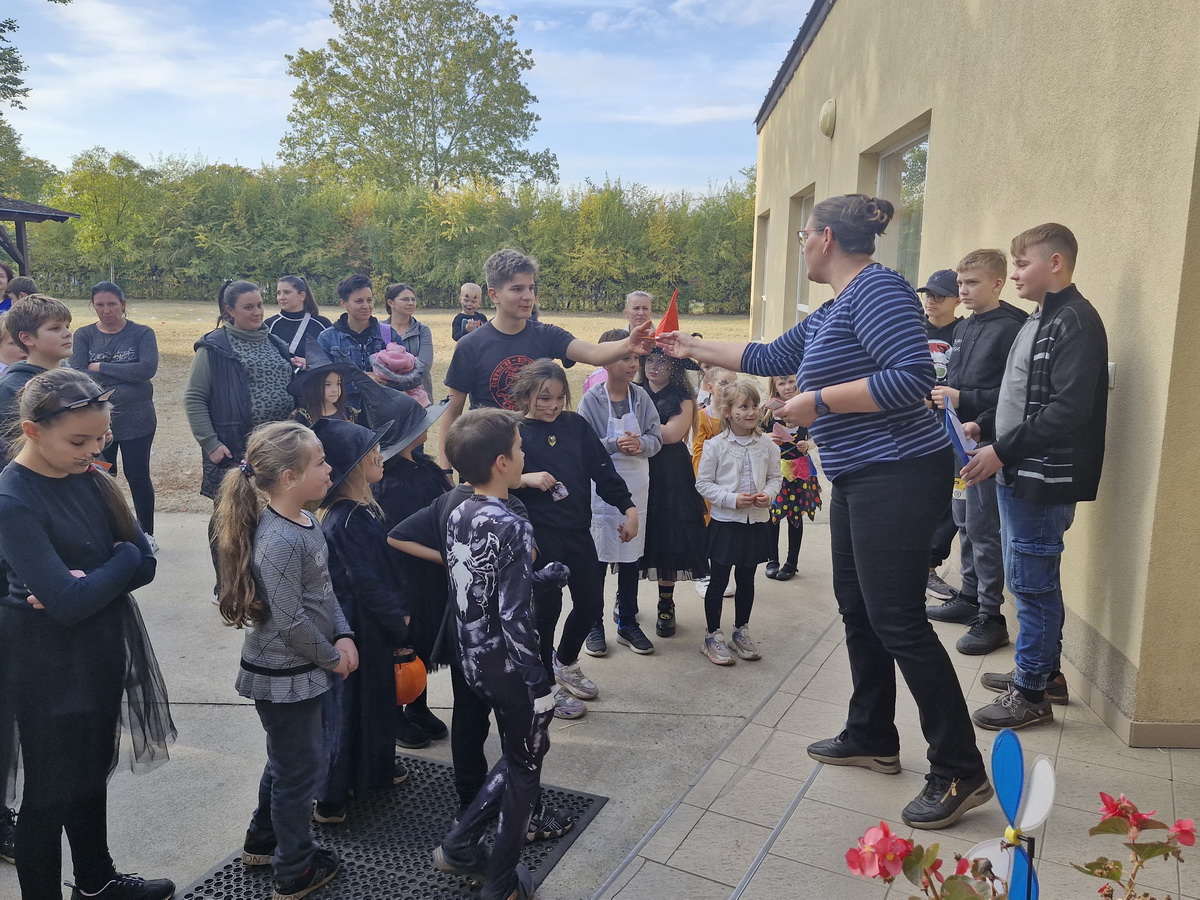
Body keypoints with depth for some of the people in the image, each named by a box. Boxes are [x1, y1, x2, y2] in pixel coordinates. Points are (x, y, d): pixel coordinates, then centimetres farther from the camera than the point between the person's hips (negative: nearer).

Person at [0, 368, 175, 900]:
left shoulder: (88, 477, -2)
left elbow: (145, 565, -4)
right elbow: (66, 602, -27)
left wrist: (86, 582, -20)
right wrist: (122, 560, -13)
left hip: (104, 653, 7)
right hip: (49, 665, -7)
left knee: (92, 775, 24)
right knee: (51, 794, 10)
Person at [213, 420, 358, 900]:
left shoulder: (305, 523, -1)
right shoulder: (279, 542, -29)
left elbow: (325, 590, 7)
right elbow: (290, 621, -26)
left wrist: (343, 636, -5)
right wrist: (332, 657, -13)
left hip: (301, 670, 9)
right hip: (284, 676, -9)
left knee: (286, 759, 26)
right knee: (301, 768, 9)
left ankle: (263, 841, 47)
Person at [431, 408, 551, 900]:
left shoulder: (457, 516, 0)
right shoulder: (511, 527, -25)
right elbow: (514, 618, -25)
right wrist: (541, 685, -17)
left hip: (475, 660, 8)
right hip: (510, 667, -8)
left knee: (517, 756, 27)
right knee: (526, 767, 14)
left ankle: (459, 845, 32)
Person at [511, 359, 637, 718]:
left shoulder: (575, 424, 6)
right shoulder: (515, 432, -6)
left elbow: (602, 469, 7)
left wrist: (628, 507, 3)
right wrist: (525, 479, -24)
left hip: (578, 530, 5)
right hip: (539, 536, -5)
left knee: (591, 604, 12)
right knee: (546, 608, 4)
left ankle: (565, 664, 40)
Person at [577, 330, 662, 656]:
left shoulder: (641, 396, 1)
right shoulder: (591, 399, -10)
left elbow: (657, 438, 2)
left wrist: (640, 444, -19)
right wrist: (615, 445, -24)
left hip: (635, 489, 4)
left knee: (631, 558, 13)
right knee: (597, 558, 6)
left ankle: (628, 623, 28)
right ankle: (594, 625, 22)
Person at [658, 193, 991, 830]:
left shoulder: (876, 288, -13)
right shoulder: (830, 312, 18)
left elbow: (913, 377, -24)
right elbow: (770, 357, 27)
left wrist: (818, 401, -18)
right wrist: (693, 348, 32)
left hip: (898, 475, -10)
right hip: (859, 478, 10)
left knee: (897, 619, -7)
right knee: (858, 609, 15)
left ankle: (961, 774, 5)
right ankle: (872, 737, 30)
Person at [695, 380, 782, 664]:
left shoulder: (767, 445, 0)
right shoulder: (715, 445, -10)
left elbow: (775, 477, 9)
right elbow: (703, 483, -8)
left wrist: (768, 494, -12)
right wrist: (732, 499, -18)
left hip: (757, 521, 3)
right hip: (725, 522, -3)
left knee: (746, 579, 14)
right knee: (718, 579, 4)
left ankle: (741, 631, 30)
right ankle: (712, 635, 17)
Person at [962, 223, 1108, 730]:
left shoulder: (1075, 321, -15)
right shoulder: (1039, 321, 16)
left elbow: (1068, 410, -24)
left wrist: (1003, 451, -23)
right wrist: (984, 427, 12)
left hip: (1043, 480, -10)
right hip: (1020, 476, 10)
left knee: (1032, 583, -1)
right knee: (1035, 581, 17)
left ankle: (1032, 694, 11)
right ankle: (1047, 673, 31)